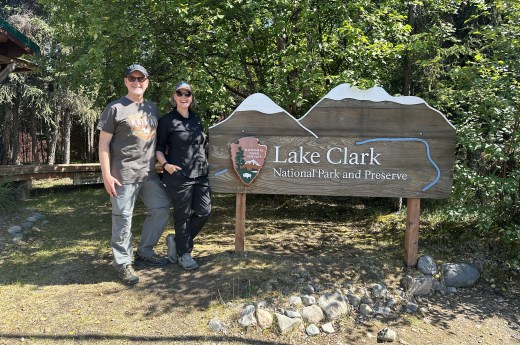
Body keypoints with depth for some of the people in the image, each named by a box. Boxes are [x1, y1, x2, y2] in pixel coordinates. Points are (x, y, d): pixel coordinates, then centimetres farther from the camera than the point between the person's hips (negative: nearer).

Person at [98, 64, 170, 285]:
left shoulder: (152, 108, 15)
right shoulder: (115, 108, -4)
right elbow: (103, 143, -6)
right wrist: (106, 174, -12)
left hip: (149, 173, 7)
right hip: (123, 174, -7)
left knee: (161, 209, 9)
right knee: (123, 217, -2)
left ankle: (144, 252, 25)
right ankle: (122, 262, 13)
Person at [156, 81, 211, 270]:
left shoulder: (196, 119, 13)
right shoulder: (167, 120, -4)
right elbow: (158, 148, -1)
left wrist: (205, 165, 18)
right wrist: (165, 164, -16)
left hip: (200, 174, 6)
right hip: (179, 175, -6)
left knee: (204, 211, 6)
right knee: (183, 215, 3)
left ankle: (176, 240, 26)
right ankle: (183, 254, 22)